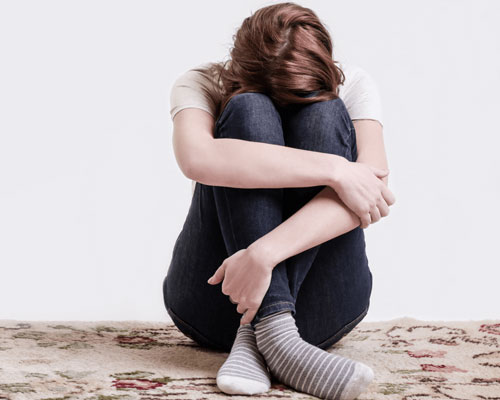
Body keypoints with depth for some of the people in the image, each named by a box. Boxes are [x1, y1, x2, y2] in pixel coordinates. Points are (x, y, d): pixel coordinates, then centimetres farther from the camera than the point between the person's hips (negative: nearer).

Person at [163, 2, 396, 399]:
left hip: (319, 307, 1)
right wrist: (334, 169, -32)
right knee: (249, 112, -22)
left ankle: (252, 336, -28)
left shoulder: (352, 85, -3)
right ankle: (274, 332, -35)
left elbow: (376, 188, -22)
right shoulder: (202, 84, -5)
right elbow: (196, 158, -30)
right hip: (213, 299, -1)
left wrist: (264, 253, -36)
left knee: (324, 114, -21)